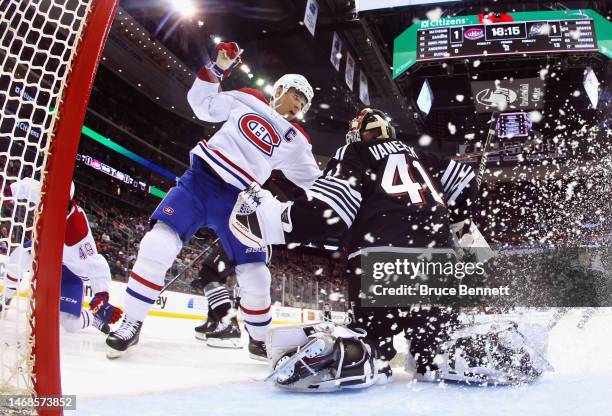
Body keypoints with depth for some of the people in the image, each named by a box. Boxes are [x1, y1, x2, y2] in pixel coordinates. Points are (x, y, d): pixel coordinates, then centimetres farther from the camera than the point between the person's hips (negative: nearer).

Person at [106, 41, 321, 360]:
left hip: (237, 202, 1)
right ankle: (131, 323, -4)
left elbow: (314, 180, 10)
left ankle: (260, 340, 21)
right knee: (157, 245, -18)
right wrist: (217, 68, 3)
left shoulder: (294, 142, 12)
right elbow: (202, 103, 13)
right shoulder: (246, 101, 12)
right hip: (199, 180, -1)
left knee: (255, 277, -3)